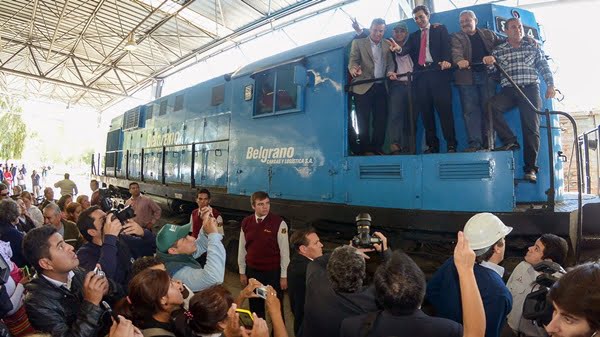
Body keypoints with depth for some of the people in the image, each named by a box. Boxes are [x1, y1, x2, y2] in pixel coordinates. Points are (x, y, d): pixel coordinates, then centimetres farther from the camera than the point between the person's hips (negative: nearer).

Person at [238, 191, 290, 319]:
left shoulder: (279, 223, -15)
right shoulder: (246, 222, -2)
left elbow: (284, 250, -10)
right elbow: (242, 248, 6)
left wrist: (284, 275, -7)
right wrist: (242, 272, 9)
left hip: (273, 272, -3)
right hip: (252, 271, 4)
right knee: (255, 307, 19)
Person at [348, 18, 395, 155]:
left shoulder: (387, 44, 16)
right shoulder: (358, 43, 6)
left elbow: (390, 63, 12)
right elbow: (353, 61, -4)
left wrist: (390, 72, -11)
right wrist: (353, 69, -27)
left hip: (381, 87, 4)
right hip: (363, 87, -4)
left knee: (381, 119, 2)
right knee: (363, 120, -4)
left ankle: (376, 148, 10)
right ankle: (365, 149, 2)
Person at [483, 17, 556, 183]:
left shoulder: (533, 46, 16)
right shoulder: (499, 50, 14)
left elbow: (544, 67, 15)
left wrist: (550, 85, 3)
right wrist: (488, 63, -16)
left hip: (530, 89, 0)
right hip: (508, 90, 0)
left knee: (531, 127, -9)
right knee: (491, 105, -32)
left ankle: (530, 168, -6)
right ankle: (510, 141, -20)